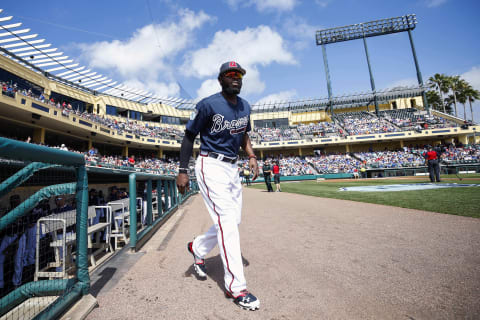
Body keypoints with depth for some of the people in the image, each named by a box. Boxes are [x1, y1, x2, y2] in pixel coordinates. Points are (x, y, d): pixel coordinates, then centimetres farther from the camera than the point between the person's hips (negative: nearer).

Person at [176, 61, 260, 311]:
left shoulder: (245, 106, 10)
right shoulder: (208, 105, -11)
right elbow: (189, 136, -7)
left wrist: (251, 156, 4)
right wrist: (182, 171, -11)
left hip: (232, 168, 8)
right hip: (211, 166, -8)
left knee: (232, 221, 12)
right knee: (227, 221, -12)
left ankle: (197, 248, 38)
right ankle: (236, 287, 1)